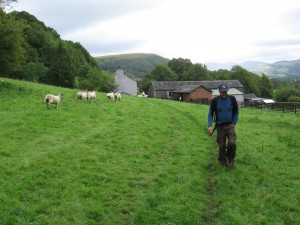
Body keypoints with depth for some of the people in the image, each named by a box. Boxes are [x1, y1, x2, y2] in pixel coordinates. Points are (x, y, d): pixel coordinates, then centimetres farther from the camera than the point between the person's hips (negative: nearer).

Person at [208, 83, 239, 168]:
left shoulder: (232, 99, -2)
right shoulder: (215, 100, -5)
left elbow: (236, 111, 9)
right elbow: (210, 113, 0)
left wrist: (234, 123, -1)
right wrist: (210, 126, -11)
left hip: (230, 125, 0)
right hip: (220, 126, 0)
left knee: (232, 143, -16)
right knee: (221, 146, 3)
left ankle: (231, 160, 8)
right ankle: (223, 162, 24)